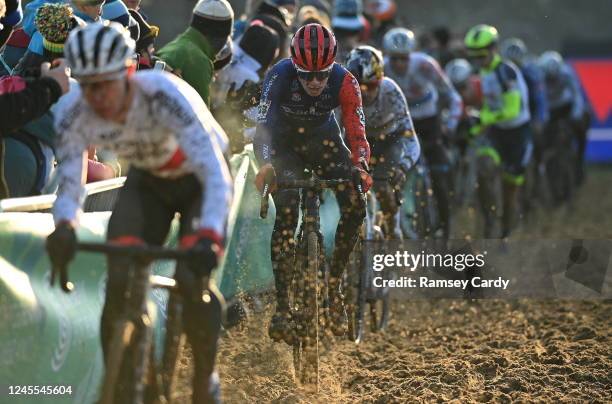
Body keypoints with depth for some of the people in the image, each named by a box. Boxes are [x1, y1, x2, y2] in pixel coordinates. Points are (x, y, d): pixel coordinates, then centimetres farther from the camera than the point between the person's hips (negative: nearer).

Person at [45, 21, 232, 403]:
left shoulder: (163, 95, -38)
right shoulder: (73, 112, -26)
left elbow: (216, 174, -44)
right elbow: (69, 184, -23)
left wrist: (208, 235, -61)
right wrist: (64, 228, -47)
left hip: (199, 180, -4)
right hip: (148, 181, 4)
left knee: (191, 280, -22)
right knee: (120, 282, -17)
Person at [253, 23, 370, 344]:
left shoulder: (344, 82, -26)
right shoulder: (280, 76, -30)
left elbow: (356, 131, -26)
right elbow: (263, 125, -36)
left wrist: (360, 166, -44)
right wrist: (265, 166, -53)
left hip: (323, 140, 2)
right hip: (284, 143, -2)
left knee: (355, 207, -18)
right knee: (286, 215, -21)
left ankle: (334, 283, 0)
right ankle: (281, 308, -20)